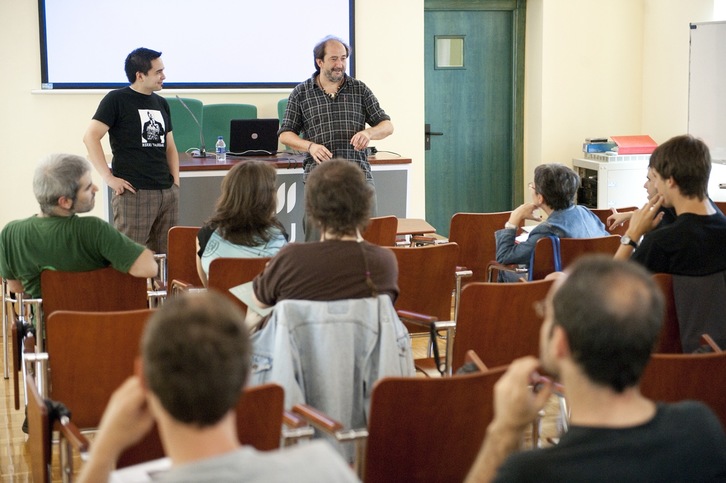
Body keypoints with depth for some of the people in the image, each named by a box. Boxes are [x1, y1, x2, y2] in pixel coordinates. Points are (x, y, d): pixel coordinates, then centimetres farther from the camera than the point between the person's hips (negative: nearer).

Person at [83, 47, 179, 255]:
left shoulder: (161, 103, 16)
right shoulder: (116, 100, -3)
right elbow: (91, 137, -9)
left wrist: (176, 181, 10)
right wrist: (109, 178, -14)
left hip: (168, 193, 6)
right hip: (134, 192, -6)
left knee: (165, 257, 8)